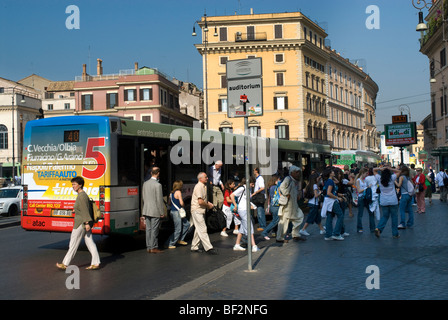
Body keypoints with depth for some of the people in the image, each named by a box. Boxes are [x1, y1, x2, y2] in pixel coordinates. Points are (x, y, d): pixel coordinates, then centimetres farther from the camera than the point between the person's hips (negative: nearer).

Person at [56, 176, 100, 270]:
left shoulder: (81, 196, -15)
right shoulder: (82, 194, 15)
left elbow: (85, 210, -21)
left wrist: (86, 223, -24)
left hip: (81, 223, -10)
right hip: (85, 223, 10)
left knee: (73, 244, 1)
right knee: (90, 243, 7)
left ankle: (65, 264, 10)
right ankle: (96, 263, 6)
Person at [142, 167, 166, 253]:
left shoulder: (145, 183, 6)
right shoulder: (158, 185, -15)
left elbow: (143, 197, 13)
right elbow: (159, 200, -15)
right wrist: (162, 212, -8)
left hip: (146, 211, 7)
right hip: (155, 211, -7)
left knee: (148, 229, 11)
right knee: (154, 230, 0)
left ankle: (148, 247, 17)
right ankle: (154, 247, 4)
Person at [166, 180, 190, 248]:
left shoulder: (171, 193, 11)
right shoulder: (178, 192, -14)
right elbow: (181, 203, -19)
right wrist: (183, 206, 1)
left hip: (172, 211, 9)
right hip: (177, 212, -9)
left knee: (186, 224, 17)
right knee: (178, 230, -2)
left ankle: (180, 240, 20)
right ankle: (170, 244, 3)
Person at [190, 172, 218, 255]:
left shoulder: (203, 186, 15)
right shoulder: (199, 187, -16)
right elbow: (200, 201, -24)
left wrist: (208, 203, 10)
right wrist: (208, 205, -9)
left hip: (201, 211, 10)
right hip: (197, 211, -10)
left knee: (199, 229, 14)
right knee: (202, 229, -10)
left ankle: (194, 247, 22)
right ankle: (208, 248, -12)